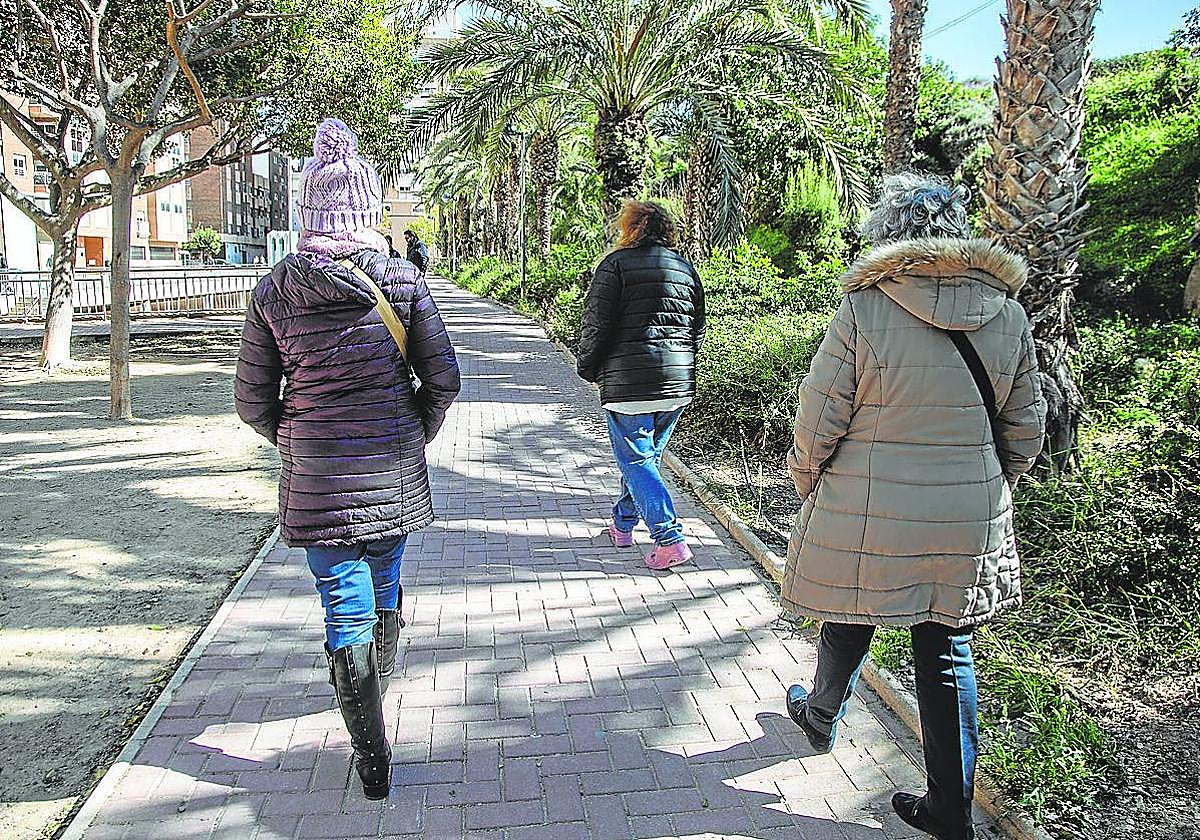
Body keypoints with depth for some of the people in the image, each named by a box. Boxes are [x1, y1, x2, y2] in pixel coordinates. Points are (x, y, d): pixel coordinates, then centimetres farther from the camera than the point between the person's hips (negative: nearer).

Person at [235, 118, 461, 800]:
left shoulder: (274, 292, -5)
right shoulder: (402, 280, -8)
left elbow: (252, 399, -1)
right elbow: (443, 378, -6)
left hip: (316, 476, -1)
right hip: (394, 472, 1)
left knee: (345, 605, 7)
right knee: (384, 585, 24)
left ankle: (373, 755, 11)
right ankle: (378, 688, 49)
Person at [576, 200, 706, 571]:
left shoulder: (617, 263, -6)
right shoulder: (686, 268, 12)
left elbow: (597, 324, -9)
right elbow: (698, 329, 15)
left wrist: (588, 369, 4)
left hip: (629, 382, -6)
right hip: (678, 383, 6)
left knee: (636, 460, 0)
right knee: (647, 455, 19)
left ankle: (670, 540, -8)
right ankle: (623, 523, 34)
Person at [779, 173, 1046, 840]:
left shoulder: (864, 310, -14)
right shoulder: (1009, 315, 0)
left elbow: (819, 423, -11)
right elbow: (1026, 431, 7)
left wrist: (808, 485, 9)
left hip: (867, 519, -3)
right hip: (970, 524, 3)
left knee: (850, 625, 20)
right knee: (949, 653, 13)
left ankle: (822, 719, 48)